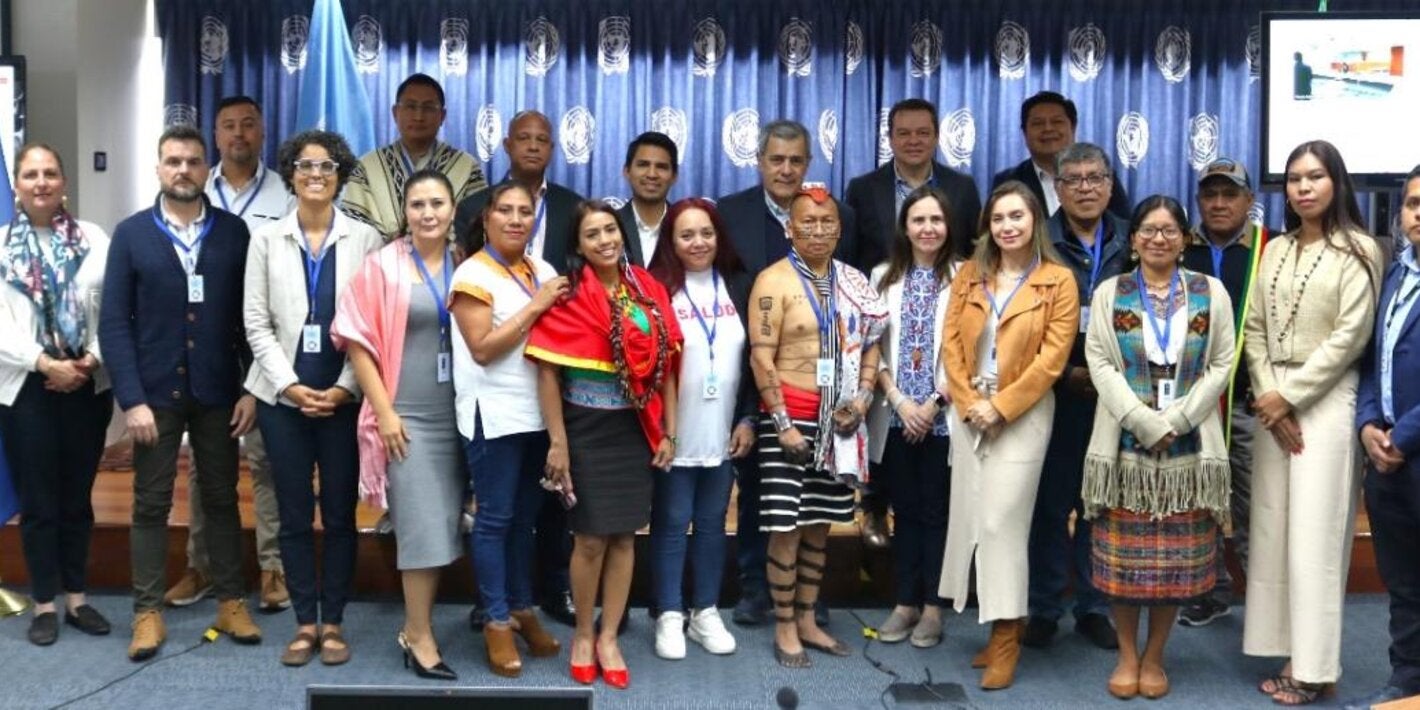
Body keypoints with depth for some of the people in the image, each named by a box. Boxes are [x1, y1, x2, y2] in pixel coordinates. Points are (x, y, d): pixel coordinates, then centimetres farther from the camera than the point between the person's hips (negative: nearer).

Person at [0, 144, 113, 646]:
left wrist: (91, 360, -15)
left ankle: (76, 598, 22)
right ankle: (45, 604, 17)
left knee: (78, 496, 11)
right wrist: (44, 363, -15)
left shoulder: (94, 239, 2)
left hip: (87, 385, 1)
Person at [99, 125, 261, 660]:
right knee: (151, 504, 7)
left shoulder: (234, 232, 1)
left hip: (217, 391, 1)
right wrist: (131, 398, -11)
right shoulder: (131, 234, 0)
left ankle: (231, 604, 20)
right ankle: (148, 613, 16)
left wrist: (252, 389, -4)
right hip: (154, 391, 0)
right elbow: (113, 322, -3)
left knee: (222, 499, 10)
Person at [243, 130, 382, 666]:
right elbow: (257, 323, 2)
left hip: (344, 397, -1)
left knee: (339, 515, 5)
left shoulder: (365, 239, 0)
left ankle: (333, 622, 17)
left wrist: (345, 387, -11)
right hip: (284, 397, 1)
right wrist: (289, 385, -9)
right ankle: (305, 623, 18)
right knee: (294, 516, 7)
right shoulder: (266, 239, 4)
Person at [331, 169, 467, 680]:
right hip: (407, 417, -4)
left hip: (456, 416, 4)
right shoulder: (382, 265, -5)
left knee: (444, 525, 8)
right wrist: (383, 411, -11)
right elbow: (358, 341, -7)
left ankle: (414, 627, 22)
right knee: (422, 526, -4)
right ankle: (420, 636, 9)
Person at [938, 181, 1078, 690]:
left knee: (1003, 518, -6)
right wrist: (968, 403, -8)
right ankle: (999, 624, 18)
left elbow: (1053, 357, -10)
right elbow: (951, 343, 4)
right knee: (971, 516, 6)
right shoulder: (969, 276, 8)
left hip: (1023, 415, -5)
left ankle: (1006, 635, 4)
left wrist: (1000, 406, -14)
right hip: (968, 412, 5)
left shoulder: (1058, 280, -4)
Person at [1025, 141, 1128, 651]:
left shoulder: (1130, 242, 7)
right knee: (1050, 501, 3)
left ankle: (1094, 607, 20)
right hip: (1057, 392, -2)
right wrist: (1068, 372, -9)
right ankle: (1043, 608, 14)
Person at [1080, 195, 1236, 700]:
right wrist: (1143, 422, -14)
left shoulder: (1211, 293, 6)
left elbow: (1222, 364, 1)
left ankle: (1154, 656, 20)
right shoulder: (1109, 293, 5)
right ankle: (1127, 654, 18)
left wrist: (1176, 420, -11)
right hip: (1124, 441, 0)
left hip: (1189, 444, 1)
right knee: (1123, 553, 3)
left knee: (1177, 555, 5)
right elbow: (1099, 363, -3)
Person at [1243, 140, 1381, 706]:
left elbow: (1351, 335, -10)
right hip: (1272, 401, 5)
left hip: (1325, 400, -5)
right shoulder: (1275, 251, 13)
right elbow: (1254, 329, 8)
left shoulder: (1357, 250, -3)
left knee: (1314, 533, -5)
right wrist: (1267, 395, -5)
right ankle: (1290, 655, 13)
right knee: (1273, 529, 5)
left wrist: (1289, 396, -11)